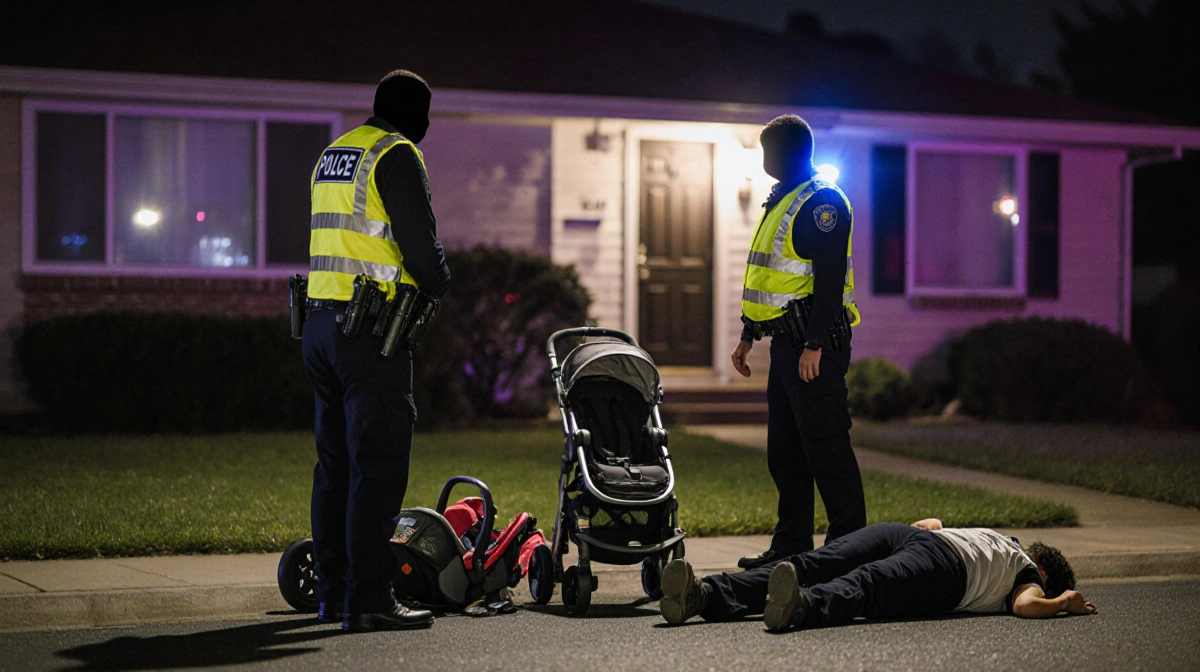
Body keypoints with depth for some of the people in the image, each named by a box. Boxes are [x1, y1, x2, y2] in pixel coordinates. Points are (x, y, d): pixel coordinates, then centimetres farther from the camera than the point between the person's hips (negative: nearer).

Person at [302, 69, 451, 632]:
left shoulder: (332, 154, 18)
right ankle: (368, 600, -9)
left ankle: (333, 592, 18)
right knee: (379, 463, -8)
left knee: (336, 460, 13)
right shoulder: (396, 154, -9)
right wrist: (437, 284, 6)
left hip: (321, 322, 9)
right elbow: (419, 243, -14)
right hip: (370, 328, -9)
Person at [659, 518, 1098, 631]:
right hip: (941, 565, -5)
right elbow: (1027, 606, 7)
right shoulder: (1030, 574, 27)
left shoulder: (995, 536, 45)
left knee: (808, 567, -18)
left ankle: (705, 595, -39)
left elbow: (930, 522, 50)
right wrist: (1066, 602, 25)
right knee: (861, 587, -33)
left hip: (897, 531, 5)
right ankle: (803, 606, -66)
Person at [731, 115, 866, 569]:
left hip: (815, 346, -10)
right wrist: (749, 336, 23)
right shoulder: (781, 203, 19)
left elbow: (830, 278, -20)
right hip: (786, 344, 10)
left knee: (825, 446, -7)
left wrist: (815, 344, -25)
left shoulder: (822, 202, -12)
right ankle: (791, 545, 19)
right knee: (784, 450, 12)